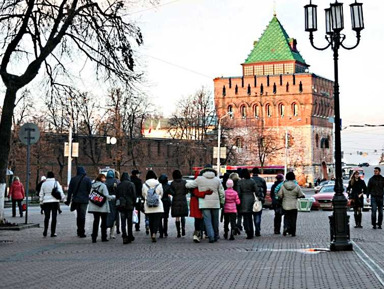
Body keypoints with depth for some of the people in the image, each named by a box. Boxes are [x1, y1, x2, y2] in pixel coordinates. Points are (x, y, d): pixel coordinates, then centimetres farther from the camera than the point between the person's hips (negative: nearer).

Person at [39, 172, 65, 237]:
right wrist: (63, 198, 2)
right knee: (54, 217, 1)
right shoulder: (56, 183, -4)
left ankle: (45, 232, 4)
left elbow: (41, 194, 12)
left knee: (47, 217, 11)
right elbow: (60, 192, -8)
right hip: (54, 201, -3)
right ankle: (53, 233, 1)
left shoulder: (44, 184, 6)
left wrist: (41, 201, 21)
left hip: (46, 202, 3)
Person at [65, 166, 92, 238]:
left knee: (78, 215, 16)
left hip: (76, 200, 4)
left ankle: (79, 231, 22)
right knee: (82, 216, -1)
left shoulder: (73, 179, 4)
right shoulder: (87, 179, -5)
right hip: (84, 200, -3)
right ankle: (82, 232, -4)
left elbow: (70, 190, 7)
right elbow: (90, 190, -6)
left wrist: (68, 200, 12)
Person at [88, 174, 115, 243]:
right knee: (104, 222, 7)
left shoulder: (93, 185, 7)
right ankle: (103, 237, 11)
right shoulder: (103, 185, -12)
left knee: (96, 221, 7)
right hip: (102, 207, -5)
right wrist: (113, 196, -1)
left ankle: (94, 238, 1)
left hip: (94, 207, 5)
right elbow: (106, 196, -16)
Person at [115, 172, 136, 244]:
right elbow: (134, 195, -6)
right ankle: (130, 236, 13)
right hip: (129, 205, -2)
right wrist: (134, 204, 4)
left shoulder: (119, 185, 4)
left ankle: (125, 237, -5)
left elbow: (117, 195, 7)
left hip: (121, 206, 2)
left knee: (123, 222, 2)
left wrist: (118, 204, 13)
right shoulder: (131, 184, -5)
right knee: (129, 221, 7)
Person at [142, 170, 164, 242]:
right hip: (158, 206, -1)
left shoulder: (144, 185, -2)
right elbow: (161, 194, 10)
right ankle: (154, 233, -20)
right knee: (157, 220, -3)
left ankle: (152, 234, 15)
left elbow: (143, 195, 10)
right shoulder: (159, 185, -2)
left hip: (148, 206, 1)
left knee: (150, 220, 11)